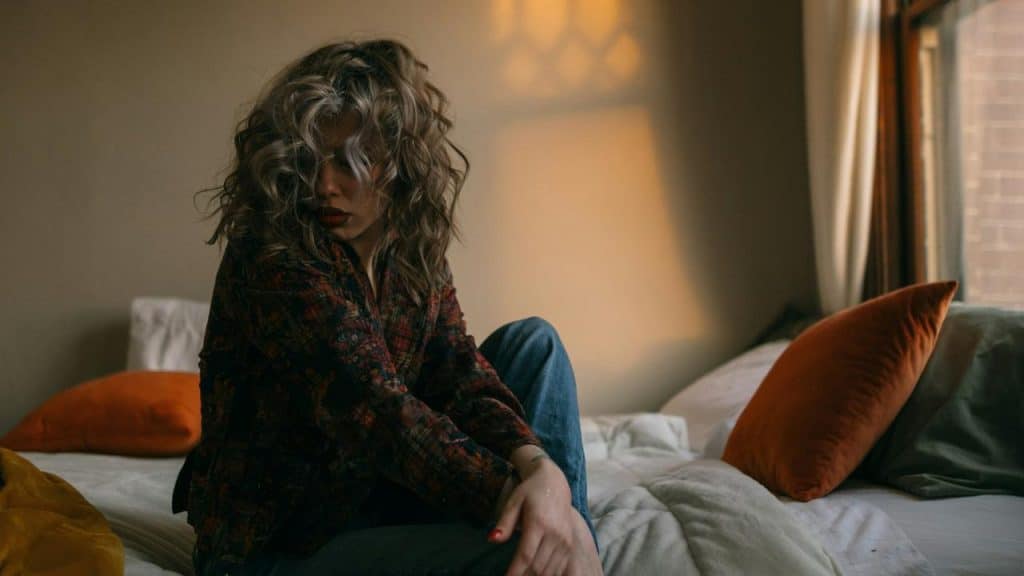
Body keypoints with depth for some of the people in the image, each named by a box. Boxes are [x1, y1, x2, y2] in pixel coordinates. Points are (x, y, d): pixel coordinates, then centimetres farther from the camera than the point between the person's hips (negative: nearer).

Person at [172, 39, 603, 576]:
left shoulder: (415, 253, 2)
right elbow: (370, 406, -30)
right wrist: (515, 497, -39)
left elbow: (459, 370, -11)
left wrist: (540, 466, -32)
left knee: (531, 341, -2)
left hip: (376, 497, 8)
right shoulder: (269, 258, -19)